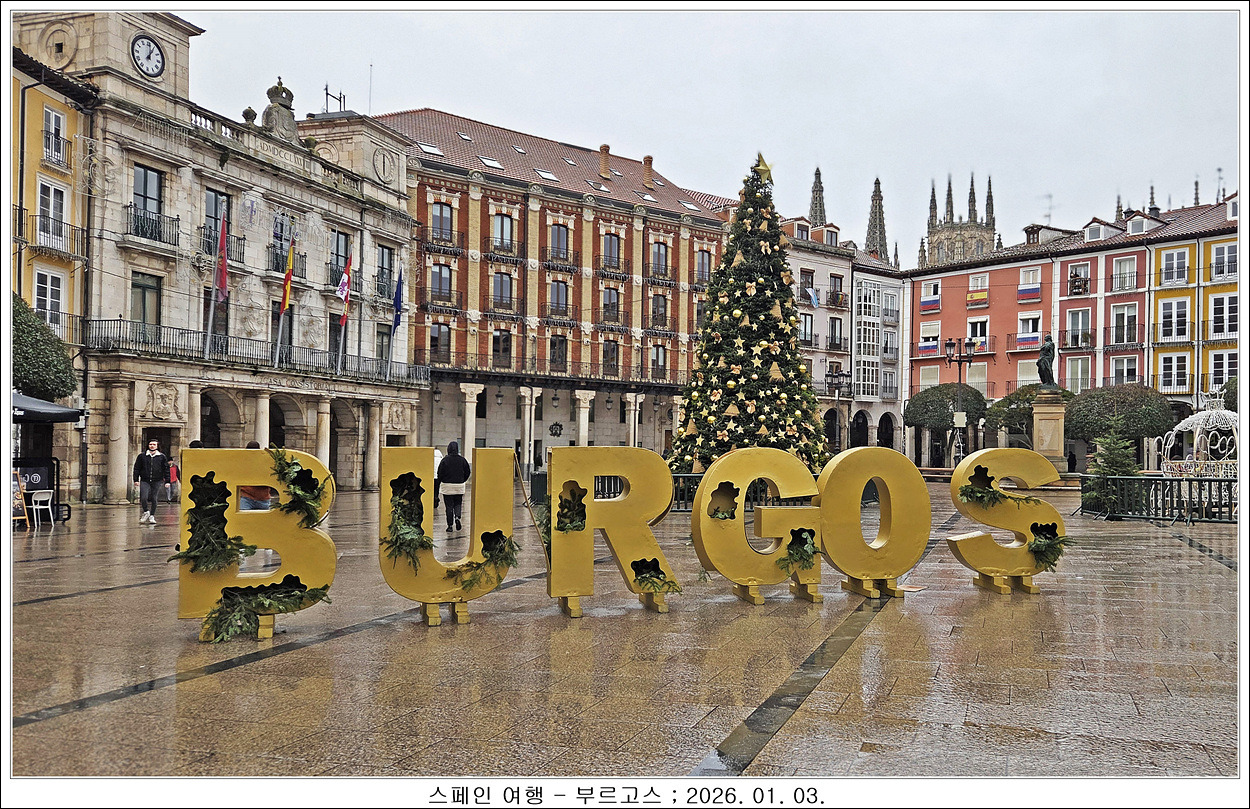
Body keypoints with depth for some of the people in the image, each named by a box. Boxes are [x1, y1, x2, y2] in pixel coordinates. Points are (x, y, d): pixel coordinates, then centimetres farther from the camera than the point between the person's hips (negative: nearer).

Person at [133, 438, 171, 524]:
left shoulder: (162, 456, 5)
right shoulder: (142, 456, 5)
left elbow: (166, 469, 7)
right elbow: (137, 468, 9)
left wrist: (167, 481, 2)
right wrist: (136, 480, 2)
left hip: (156, 481, 0)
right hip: (144, 481, 0)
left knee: (154, 499, 3)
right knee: (143, 498, -13)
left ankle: (152, 516, 15)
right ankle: (146, 512, 13)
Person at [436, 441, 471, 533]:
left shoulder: (445, 460, -9)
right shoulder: (462, 460, -1)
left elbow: (440, 473, -7)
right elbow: (467, 473, 5)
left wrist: (439, 482, 11)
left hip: (447, 487, -2)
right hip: (459, 486, 2)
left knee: (449, 506, 4)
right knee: (458, 504, 15)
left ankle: (450, 525, 5)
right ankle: (457, 517, -10)